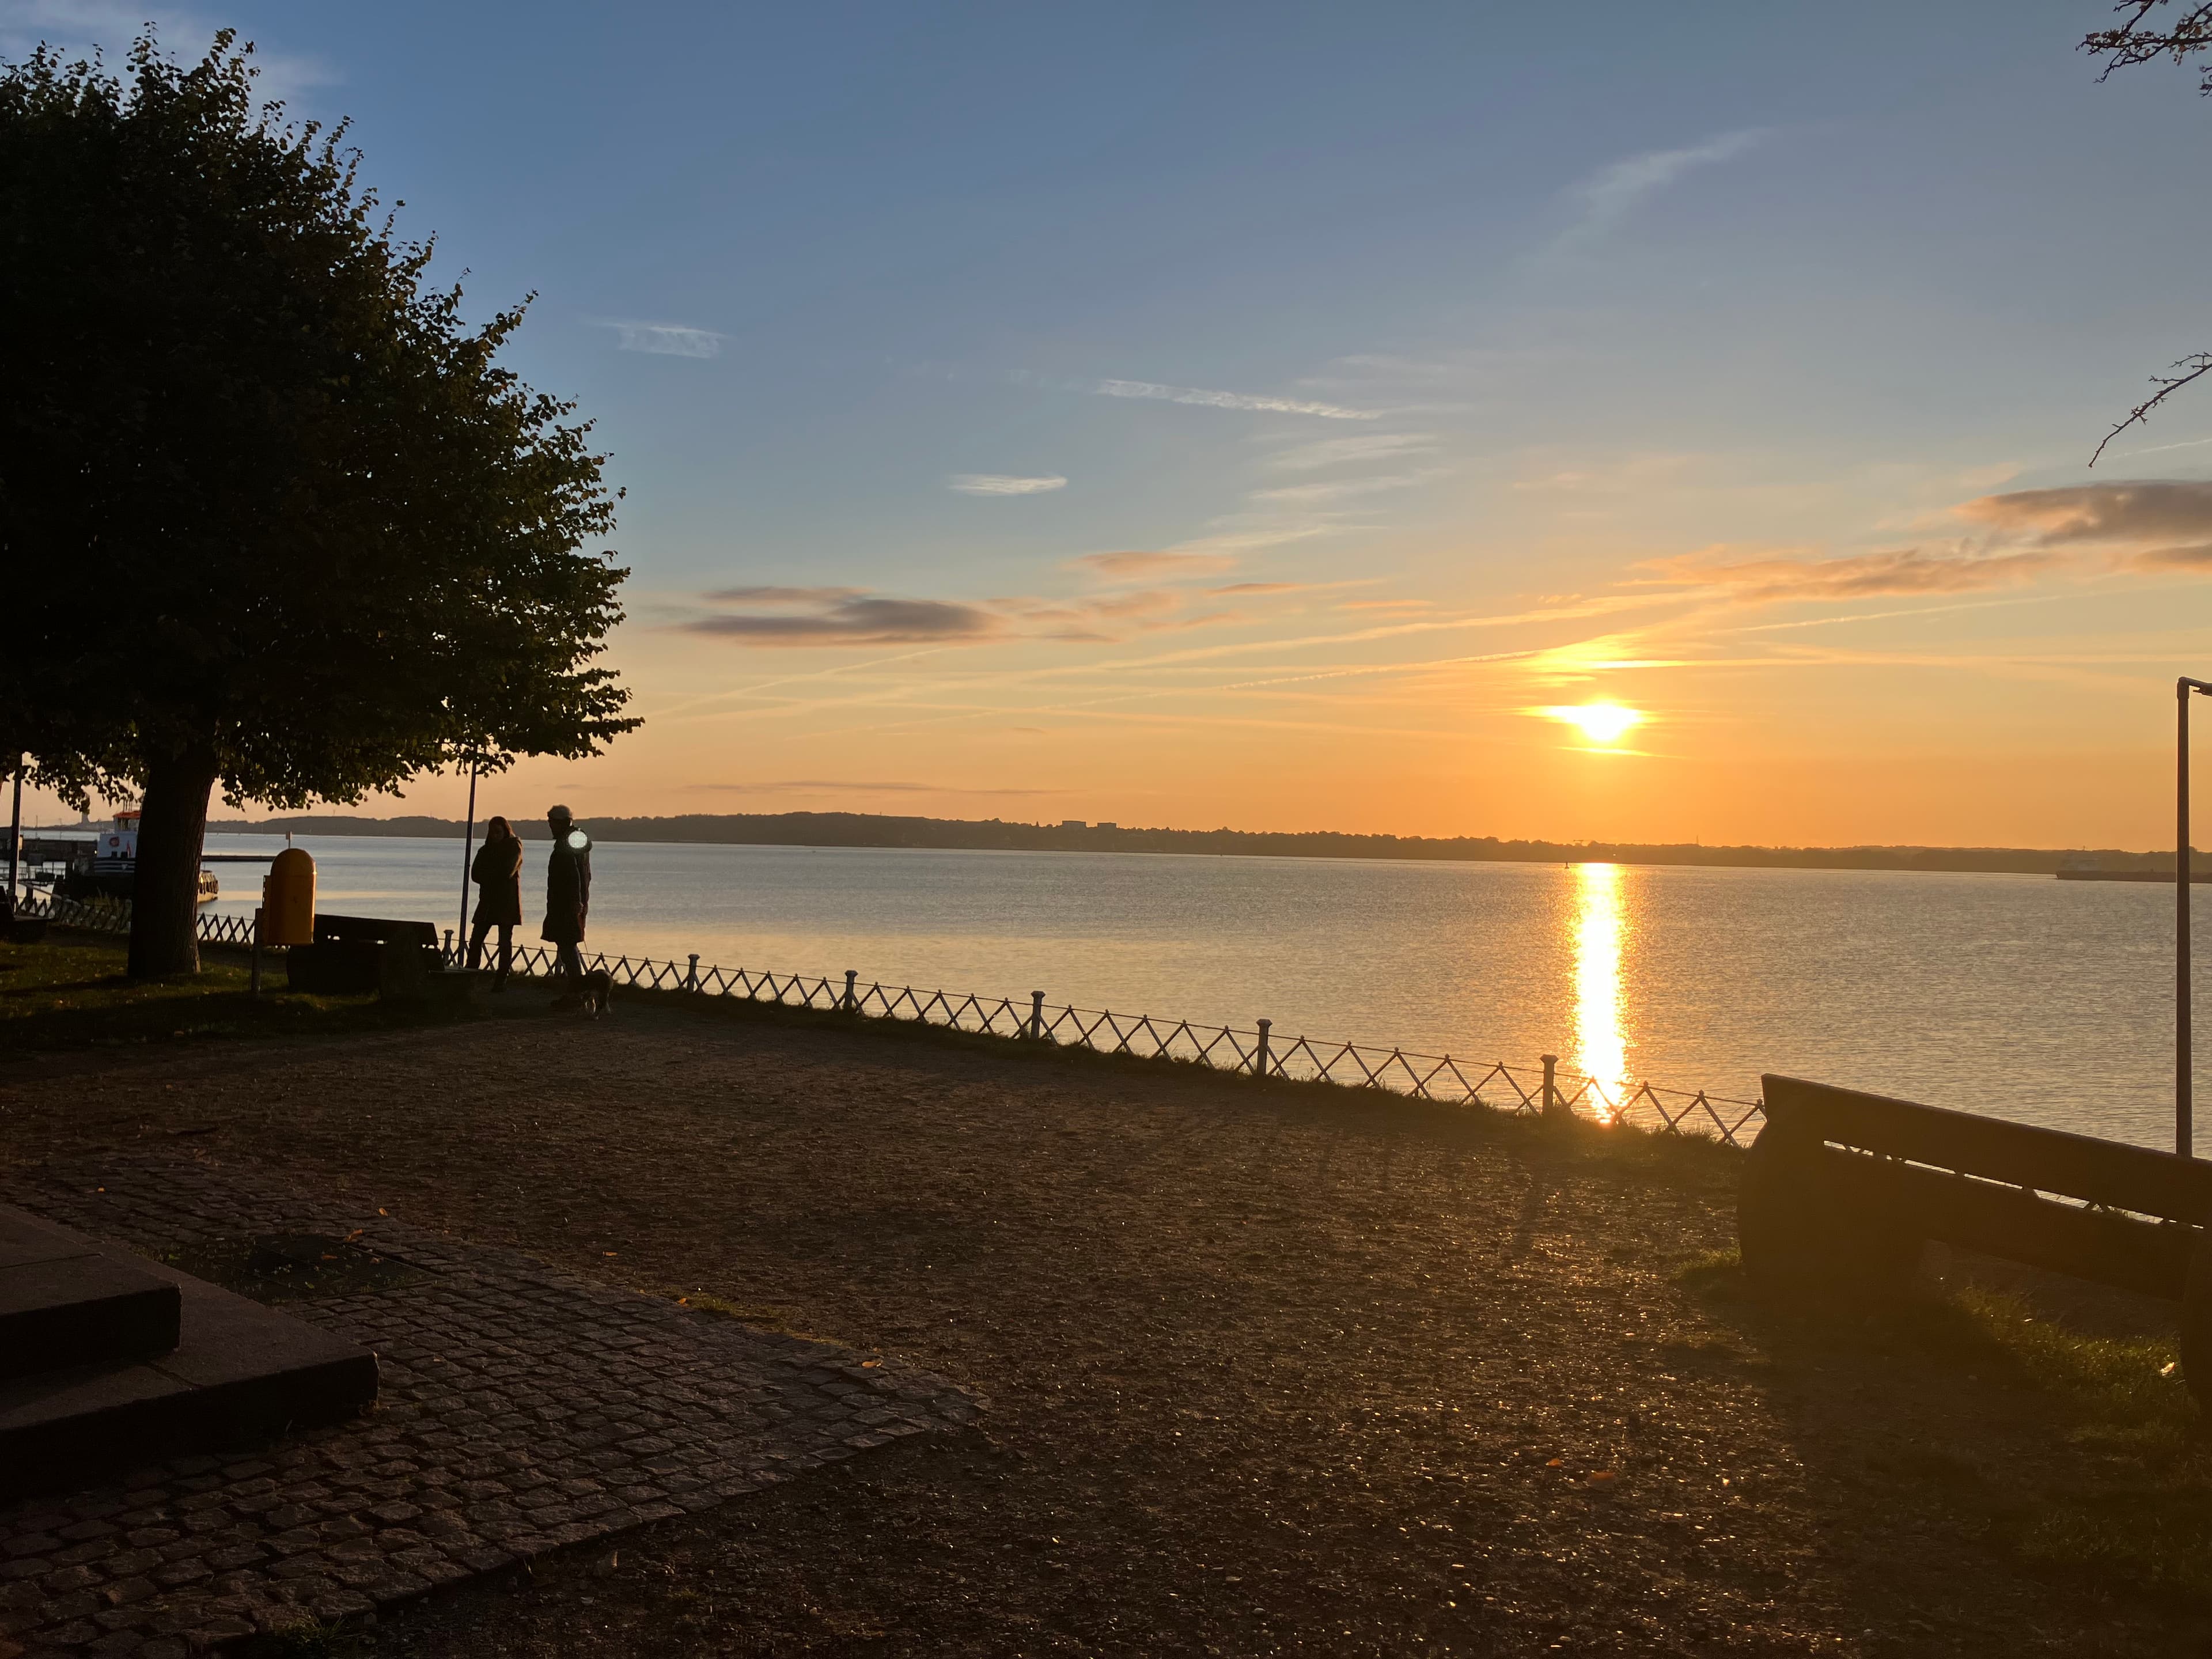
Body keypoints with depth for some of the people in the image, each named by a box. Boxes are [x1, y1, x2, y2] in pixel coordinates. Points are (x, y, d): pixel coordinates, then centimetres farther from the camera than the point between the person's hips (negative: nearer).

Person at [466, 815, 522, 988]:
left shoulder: (514, 847, 0)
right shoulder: (486, 850, 15)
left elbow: (507, 872, -12)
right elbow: (475, 874, 6)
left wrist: (487, 875, 0)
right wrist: (495, 875, -7)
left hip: (507, 902, -5)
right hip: (488, 901, 5)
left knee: (505, 942, -4)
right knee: (475, 940, -1)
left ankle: (502, 980, -3)